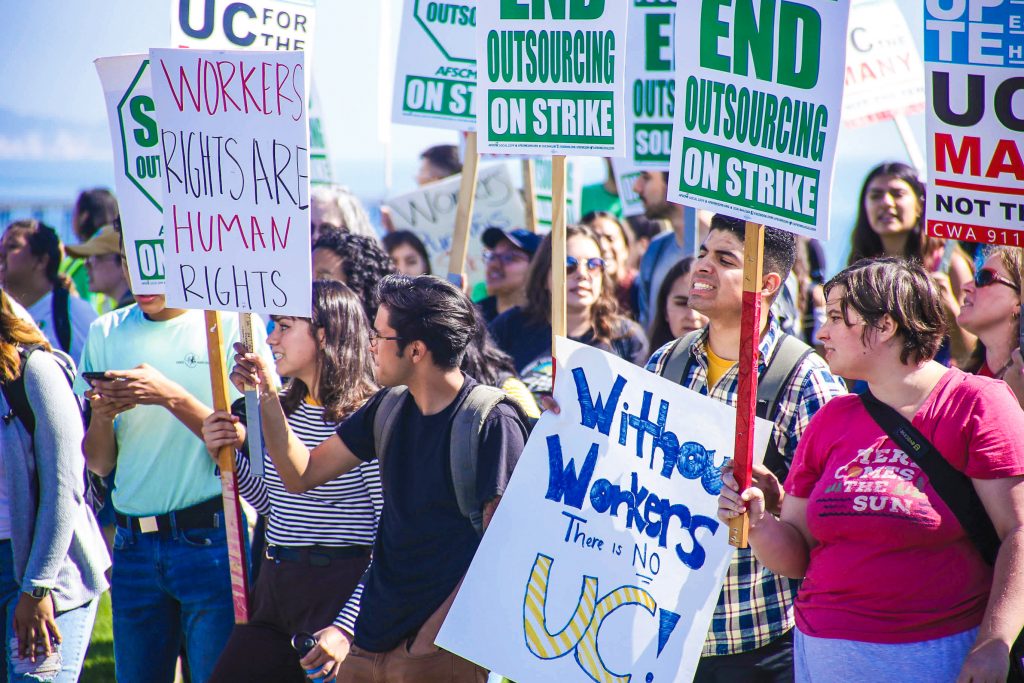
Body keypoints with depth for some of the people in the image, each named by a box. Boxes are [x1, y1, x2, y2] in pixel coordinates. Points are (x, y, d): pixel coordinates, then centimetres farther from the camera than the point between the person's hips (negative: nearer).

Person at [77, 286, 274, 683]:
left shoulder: (235, 325, -3)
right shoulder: (105, 332, 10)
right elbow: (99, 465, 11)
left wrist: (172, 397, -19)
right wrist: (101, 415, -10)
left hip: (211, 541, -4)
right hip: (133, 543, 4)